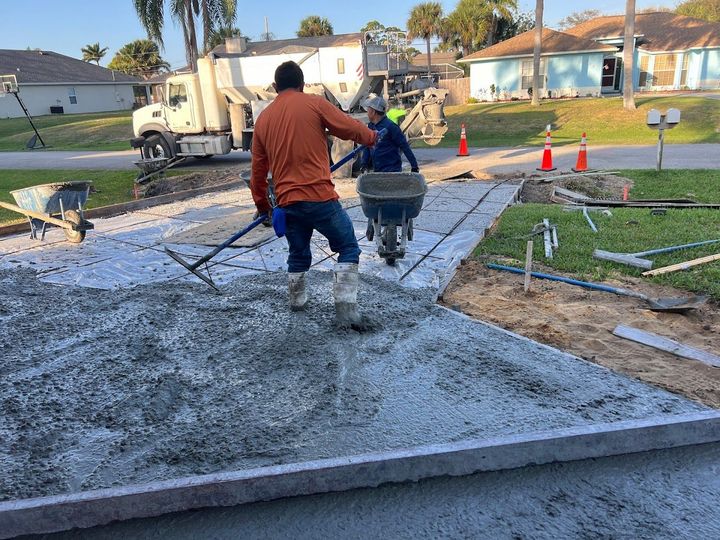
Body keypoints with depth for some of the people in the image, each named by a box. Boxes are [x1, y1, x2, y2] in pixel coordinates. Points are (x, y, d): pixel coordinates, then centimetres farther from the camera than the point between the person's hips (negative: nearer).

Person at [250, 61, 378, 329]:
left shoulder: (263, 118, 13)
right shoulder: (315, 103, -1)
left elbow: (258, 170, 17)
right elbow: (351, 128, 5)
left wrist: (262, 204, 28)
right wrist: (371, 137, 26)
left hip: (287, 203, 5)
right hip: (320, 197, -5)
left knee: (298, 255, 23)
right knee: (348, 248, 8)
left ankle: (297, 301, 37)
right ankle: (345, 308, 0)